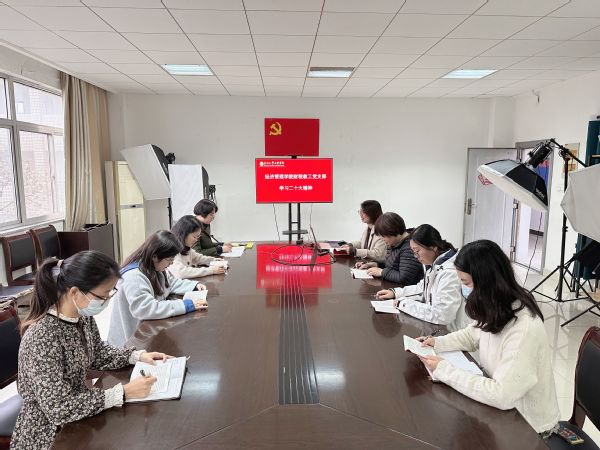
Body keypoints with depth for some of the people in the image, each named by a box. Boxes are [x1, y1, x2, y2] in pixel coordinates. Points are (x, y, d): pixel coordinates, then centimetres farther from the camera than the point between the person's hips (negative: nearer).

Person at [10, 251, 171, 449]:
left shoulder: (82, 316, -8)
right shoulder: (41, 338, -31)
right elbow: (58, 409, -28)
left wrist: (138, 356, -6)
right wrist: (124, 392, -29)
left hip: (77, 417, 6)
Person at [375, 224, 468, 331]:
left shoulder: (450, 272, -25)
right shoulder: (434, 264, 5)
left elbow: (440, 315, -28)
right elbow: (422, 288, 21)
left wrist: (405, 303, -18)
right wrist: (395, 292, 7)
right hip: (434, 328, 8)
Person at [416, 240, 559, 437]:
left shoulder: (523, 329, -33)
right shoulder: (496, 309, -9)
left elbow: (501, 396, -32)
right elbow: (471, 335, 10)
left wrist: (444, 370, -26)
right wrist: (436, 342, -7)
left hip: (527, 422, -6)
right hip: (501, 404, 6)